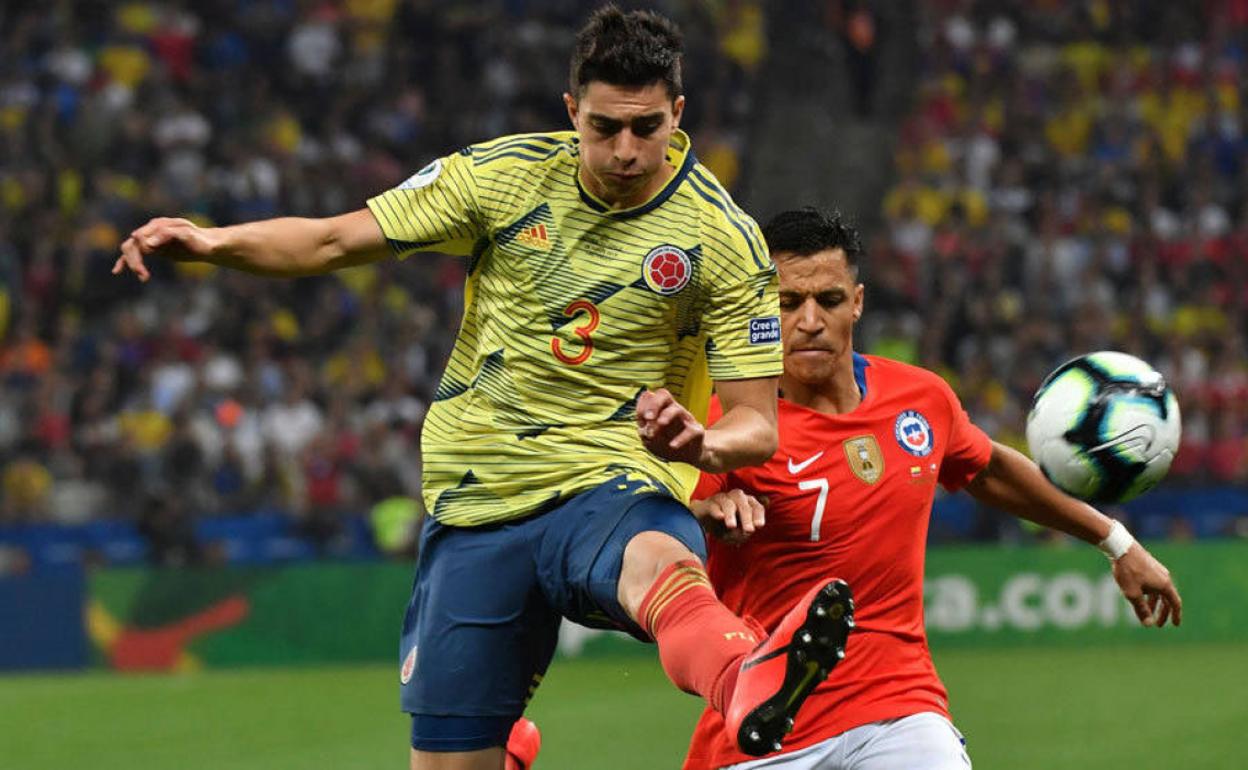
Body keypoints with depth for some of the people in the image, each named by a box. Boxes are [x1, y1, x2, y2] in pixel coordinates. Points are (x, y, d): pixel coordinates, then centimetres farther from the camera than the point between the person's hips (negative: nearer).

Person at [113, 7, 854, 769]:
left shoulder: (725, 241, -6)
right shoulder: (505, 176, -1)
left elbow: (757, 425, -4)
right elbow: (332, 241, 5)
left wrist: (700, 445, -28)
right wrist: (209, 242, -13)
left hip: (612, 486, -3)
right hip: (475, 505, 3)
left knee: (658, 562, -41)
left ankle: (750, 687, -77)